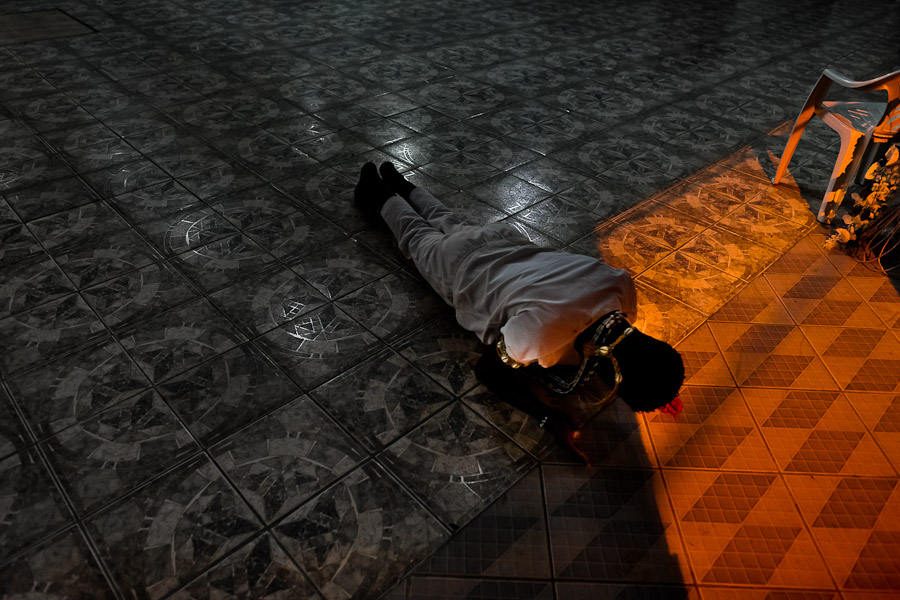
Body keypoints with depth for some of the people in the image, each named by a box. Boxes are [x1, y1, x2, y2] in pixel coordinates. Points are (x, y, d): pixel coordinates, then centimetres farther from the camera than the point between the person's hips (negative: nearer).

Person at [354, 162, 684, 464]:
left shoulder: (623, 287, -33)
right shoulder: (541, 331, -50)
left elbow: (612, 335, -8)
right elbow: (487, 370, -31)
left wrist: (653, 381, -20)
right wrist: (552, 419, -36)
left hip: (504, 239, 5)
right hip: (461, 268, -5)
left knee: (451, 225, 36)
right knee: (418, 236, 29)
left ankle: (401, 184, 60)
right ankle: (378, 195, 55)